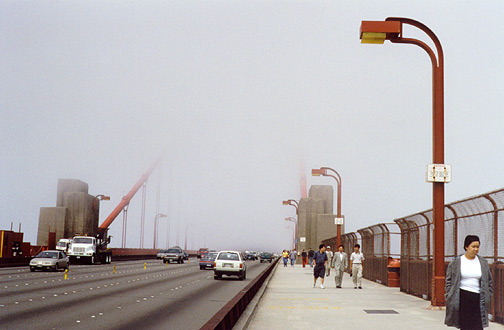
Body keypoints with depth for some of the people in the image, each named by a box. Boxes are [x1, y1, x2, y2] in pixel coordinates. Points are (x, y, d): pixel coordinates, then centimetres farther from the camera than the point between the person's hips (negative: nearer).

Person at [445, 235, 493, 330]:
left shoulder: (483, 263, 9)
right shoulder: (455, 262, 1)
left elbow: (489, 282, 17)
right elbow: (449, 281, 4)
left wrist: (487, 297, 9)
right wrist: (449, 298, -2)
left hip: (477, 298, 2)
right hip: (462, 298, -2)